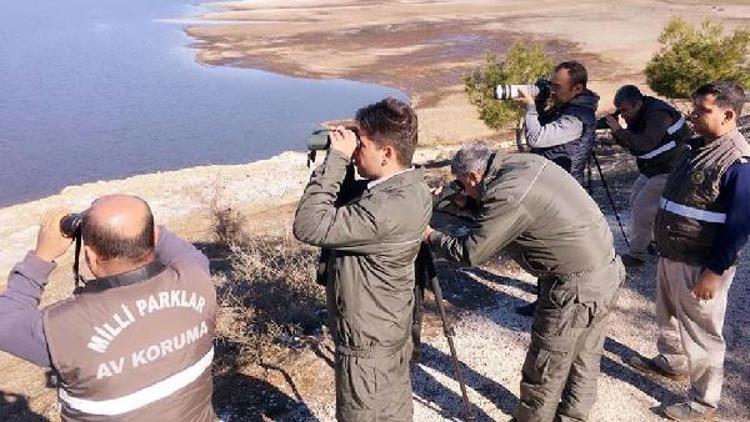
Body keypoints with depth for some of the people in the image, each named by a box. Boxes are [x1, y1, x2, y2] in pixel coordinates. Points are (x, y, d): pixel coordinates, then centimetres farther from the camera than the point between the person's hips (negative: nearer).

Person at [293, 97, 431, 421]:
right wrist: (339, 161, -6)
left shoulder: (391, 206, -33)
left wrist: (336, 159, -28)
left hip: (368, 343, -9)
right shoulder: (409, 188, -2)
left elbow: (309, 227, -33)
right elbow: (346, 216, 8)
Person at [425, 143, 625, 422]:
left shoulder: (506, 195, -22)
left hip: (577, 288, -10)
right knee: (585, 357, 23)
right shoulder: (526, 162, 4)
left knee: (544, 370, 9)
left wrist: (431, 236, -1)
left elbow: (469, 253, -16)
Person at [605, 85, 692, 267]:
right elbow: (632, 144, 4)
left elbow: (646, 144, -37)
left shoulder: (658, 115, -25)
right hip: (652, 169, 10)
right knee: (635, 199, 12)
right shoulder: (639, 115, 3)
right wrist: (616, 132, -14)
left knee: (642, 208, -12)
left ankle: (637, 255, -2)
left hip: (670, 170, -10)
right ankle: (650, 240, 26)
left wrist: (619, 131, -36)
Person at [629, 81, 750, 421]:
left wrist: (715, 271, -21)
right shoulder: (698, 146, 8)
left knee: (701, 331, 5)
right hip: (671, 255, 9)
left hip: (701, 266, -9)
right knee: (669, 316, 25)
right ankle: (671, 362, 47)